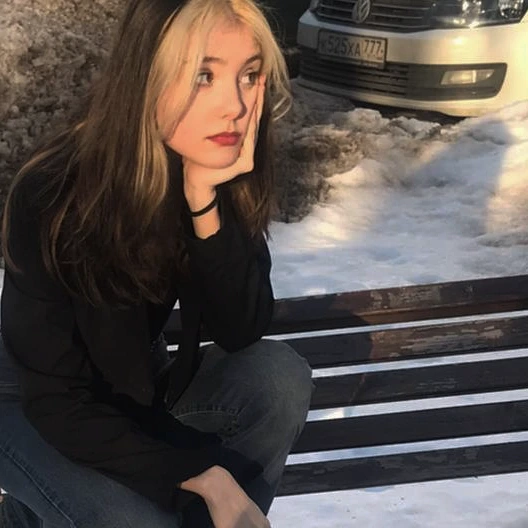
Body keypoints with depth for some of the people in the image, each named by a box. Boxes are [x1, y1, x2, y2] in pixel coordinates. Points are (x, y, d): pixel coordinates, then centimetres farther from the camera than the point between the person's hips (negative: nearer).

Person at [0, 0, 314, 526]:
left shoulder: (219, 168, -18)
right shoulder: (52, 196, -31)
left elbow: (242, 331, -20)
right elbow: (59, 402, -28)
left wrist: (205, 199, -34)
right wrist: (206, 477, -31)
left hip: (137, 383, 4)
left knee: (276, 376, -21)